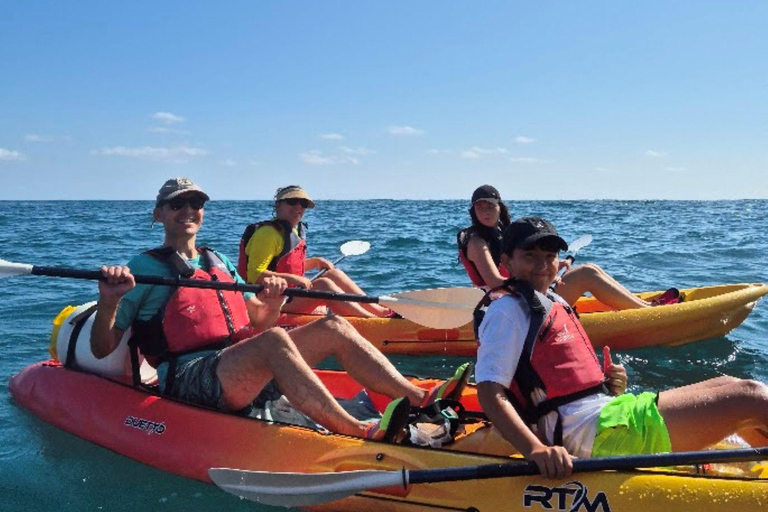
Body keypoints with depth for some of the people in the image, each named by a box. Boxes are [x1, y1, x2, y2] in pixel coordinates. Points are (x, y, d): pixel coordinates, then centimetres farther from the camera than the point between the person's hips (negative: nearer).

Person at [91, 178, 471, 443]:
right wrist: (109, 300, -20)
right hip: (189, 377, -6)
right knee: (274, 341, -35)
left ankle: (421, 400, -16)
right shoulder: (145, 267, 5)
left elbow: (259, 322, 19)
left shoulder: (218, 262, 24)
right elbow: (102, 349, -1)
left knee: (333, 328, -7)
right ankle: (361, 434, -44)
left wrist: (272, 302, -4)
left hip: (243, 374, 7)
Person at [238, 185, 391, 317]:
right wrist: (292, 279, -25)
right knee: (324, 284, -25)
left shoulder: (296, 232, 16)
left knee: (334, 274, -1)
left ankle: (376, 309, -7)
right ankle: (373, 320, -30)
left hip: (291, 293, 10)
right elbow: (255, 275, -20)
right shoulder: (268, 233, -13)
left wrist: (315, 261, 13)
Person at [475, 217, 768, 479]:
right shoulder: (508, 311, -9)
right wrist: (535, 450, -34)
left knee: (729, 385, 16)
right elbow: (489, 393, -20)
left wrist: (612, 387, 3)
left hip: (606, 409, 10)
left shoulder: (555, 304, 20)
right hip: (595, 434, -10)